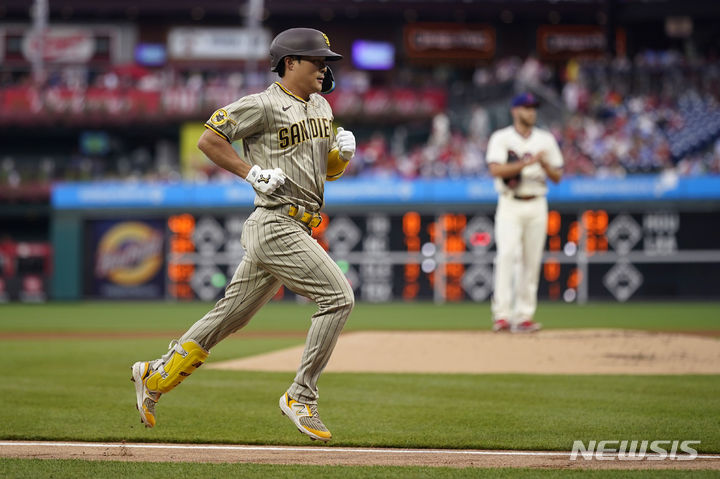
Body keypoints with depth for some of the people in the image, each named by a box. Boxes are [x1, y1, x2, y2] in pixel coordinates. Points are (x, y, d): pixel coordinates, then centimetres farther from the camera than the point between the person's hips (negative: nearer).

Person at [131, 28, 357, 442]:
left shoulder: (321, 107, 17)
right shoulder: (264, 105, -9)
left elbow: (331, 170, 23)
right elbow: (209, 140, -7)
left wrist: (343, 150, 1)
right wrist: (251, 172, -14)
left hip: (297, 230, 9)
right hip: (276, 225, -9)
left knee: (232, 315, 13)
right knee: (338, 296, -17)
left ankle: (157, 376, 25)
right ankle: (301, 397, -11)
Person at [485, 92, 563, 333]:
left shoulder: (546, 140, 12)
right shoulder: (501, 138, 1)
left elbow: (557, 177, 10)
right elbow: (495, 170, -13)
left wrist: (545, 164, -11)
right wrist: (527, 162, -20)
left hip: (537, 206, 4)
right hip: (510, 206, -4)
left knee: (532, 261, 1)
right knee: (507, 255, -17)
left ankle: (524, 315, 5)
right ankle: (502, 315, -22)